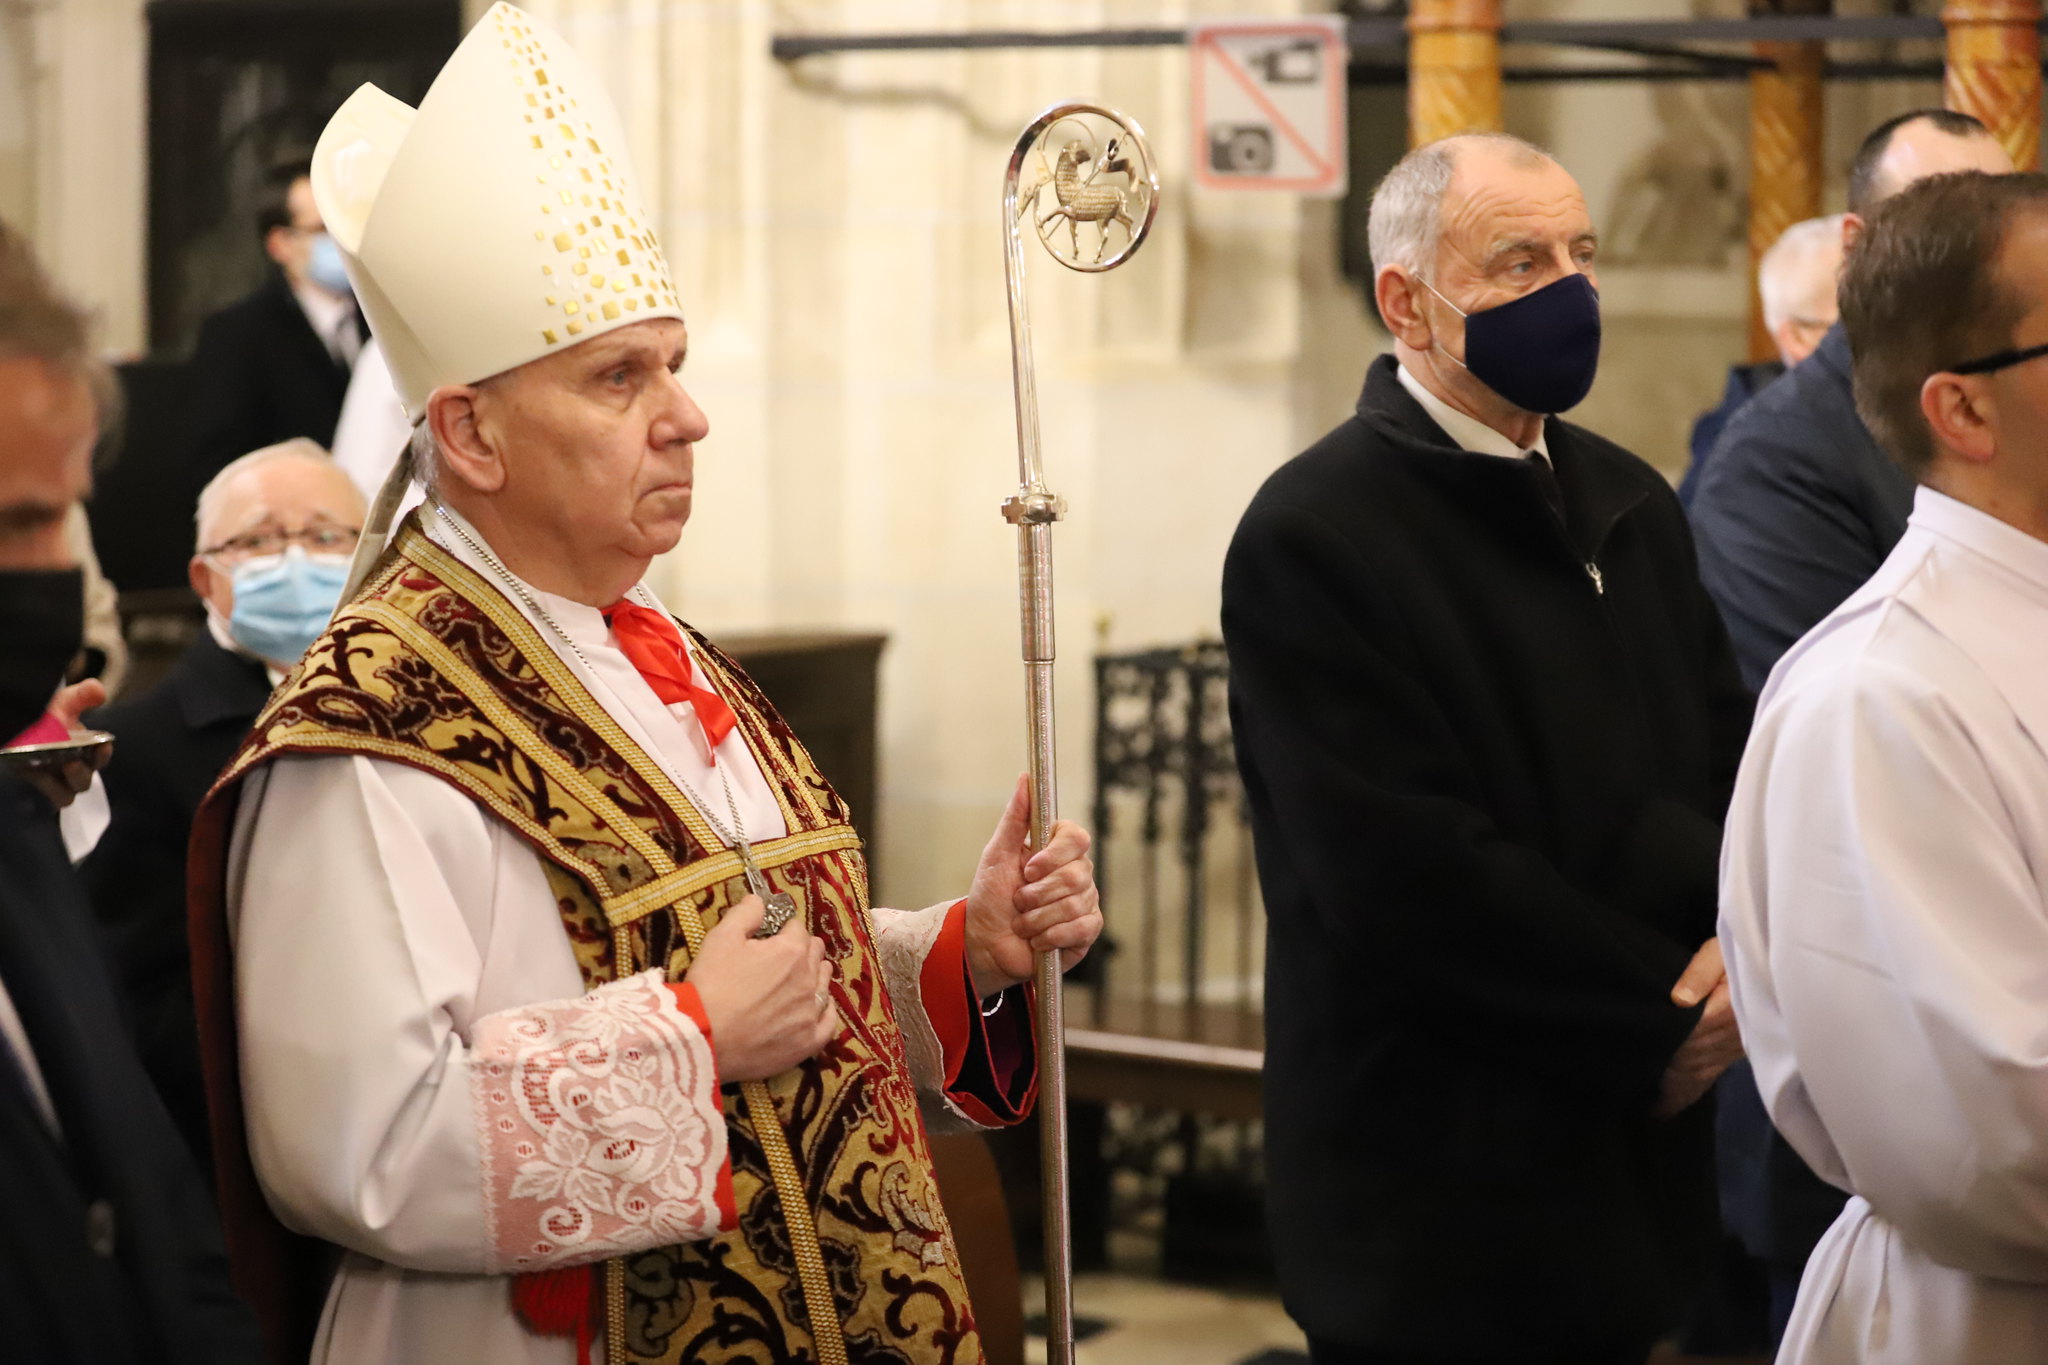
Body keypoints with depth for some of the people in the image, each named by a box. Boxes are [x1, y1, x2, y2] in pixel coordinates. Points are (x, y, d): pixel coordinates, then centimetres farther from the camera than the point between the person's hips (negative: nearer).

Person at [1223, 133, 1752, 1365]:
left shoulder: (1630, 505, 12)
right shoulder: (1314, 538, -14)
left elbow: (1729, 760, 11)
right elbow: (1411, 872, -20)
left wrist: (1742, 939, -11)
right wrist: (1658, 1016, -14)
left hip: (1632, 1167, 7)